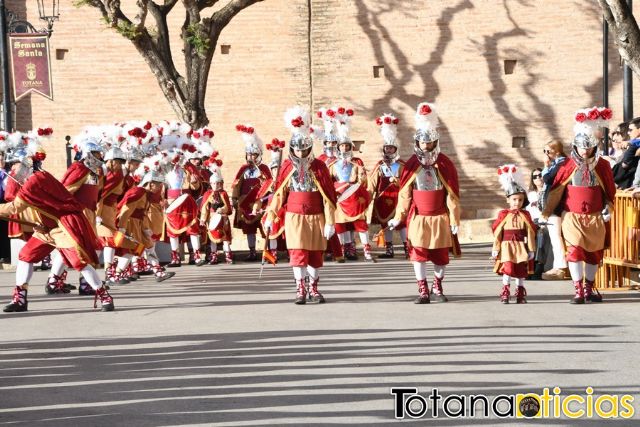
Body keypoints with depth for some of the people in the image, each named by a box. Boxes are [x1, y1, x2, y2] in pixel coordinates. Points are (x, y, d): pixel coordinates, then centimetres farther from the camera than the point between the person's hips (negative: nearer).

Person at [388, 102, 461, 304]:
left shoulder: (445, 164, -1)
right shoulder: (412, 165, 0)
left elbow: (452, 194, 0)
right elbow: (404, 193, 4)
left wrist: (454, 220, -2)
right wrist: (398, 217, 4)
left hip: (440, 218, 0)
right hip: (418, 217, 0)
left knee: (441, 255, 5)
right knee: (418, 255, -3)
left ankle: (437, 287, 24)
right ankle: (423, 291, 4)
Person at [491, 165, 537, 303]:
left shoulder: (525, 215, 3)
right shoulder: (503, 215, -1)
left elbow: (530, 233, 3)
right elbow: (497, 232, -1)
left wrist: (531, 249, 1)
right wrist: (495, 249, -2)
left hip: (521, 247, 2)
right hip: (507, 246, -2)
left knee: (521, 270, 8)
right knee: (507, 268, -12)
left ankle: (520, 292, 20)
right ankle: (505, 292, -4)